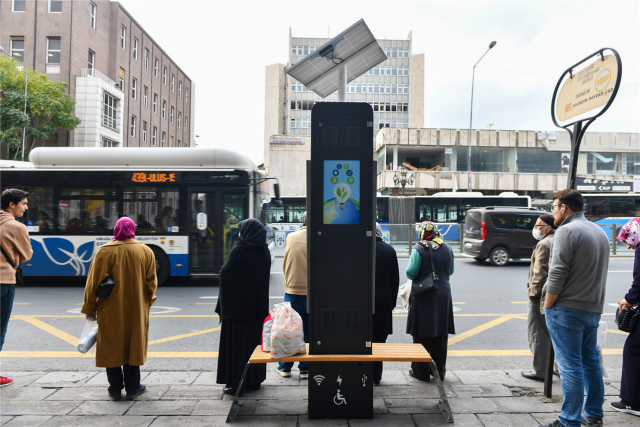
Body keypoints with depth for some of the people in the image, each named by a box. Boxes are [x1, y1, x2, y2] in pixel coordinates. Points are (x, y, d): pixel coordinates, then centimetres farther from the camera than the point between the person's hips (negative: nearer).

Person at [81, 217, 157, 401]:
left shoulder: (104, 252, -7)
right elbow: (151, 282, 1)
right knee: (133, 346, 11)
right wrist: (148, 302, 18)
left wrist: (89, 307, 6)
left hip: (110, 311, -1)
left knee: (112, 348, 9)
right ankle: (132, 388, 17)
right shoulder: (146, 251, -2)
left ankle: (115, 389, 16)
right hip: (136, 310, 1)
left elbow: (93, 282, -4)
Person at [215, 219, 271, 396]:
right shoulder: (265, 252, 2)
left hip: (237, 306, -6)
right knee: (255, 341, 15)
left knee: (236, 343, 3)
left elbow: (225, 275, -13)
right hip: (259, 306, 6)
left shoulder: (238, 251, -17)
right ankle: (254, 379, 25)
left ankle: (236, 383, 8)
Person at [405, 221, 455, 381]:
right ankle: (440, 370, 23)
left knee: (421, 335, 4)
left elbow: (411, 273, -16)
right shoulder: (447, 248, 5)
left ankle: (420, 371, 11)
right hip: (443, 295, 5)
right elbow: (451, 271, 14)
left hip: (423, 297, -5)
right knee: (441, 335, 14)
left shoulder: (419, 249, -13)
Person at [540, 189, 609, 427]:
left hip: (567, 309, -9)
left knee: (570, 365, -4)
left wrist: (547, 307, -10)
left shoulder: (567, 231, -14)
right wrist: (593, 303, 19)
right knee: (590, 361, 16)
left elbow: (557, 274, -19)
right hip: (594, 309, 9)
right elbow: (600, 273, 17)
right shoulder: (600, 232, 15)